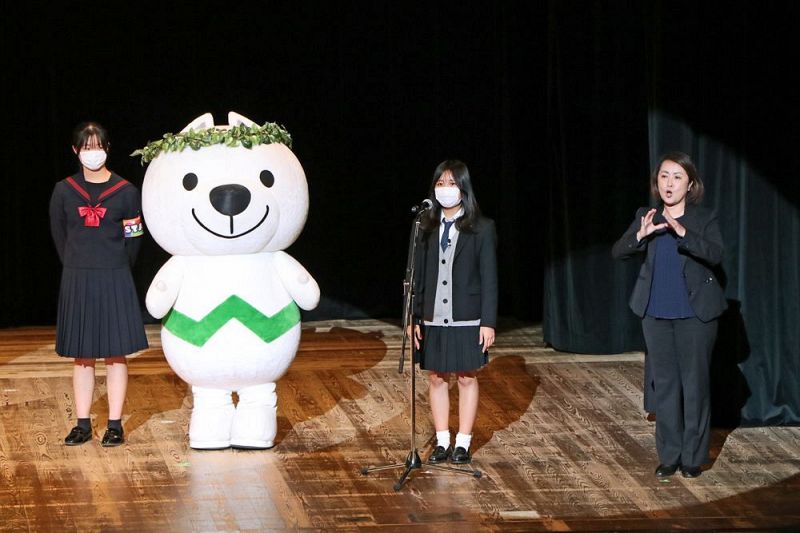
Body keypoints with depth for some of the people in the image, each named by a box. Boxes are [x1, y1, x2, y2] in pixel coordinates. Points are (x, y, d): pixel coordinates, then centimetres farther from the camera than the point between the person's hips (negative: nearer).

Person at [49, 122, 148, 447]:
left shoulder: (125, 191, -2)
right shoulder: (64, 191, 1)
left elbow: (134, 237, 5)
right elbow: (59, 235, 10)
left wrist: (116, 269, 6)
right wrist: (78, 268, 10)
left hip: (115, 281, -1)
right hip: (76, 282, 1)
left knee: (116, 354, 1)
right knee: (82, 356, 6)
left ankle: (115, 425, 7)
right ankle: (83, 424, 12)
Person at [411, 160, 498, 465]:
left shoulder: (481, 228, -3)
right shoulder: (427, 228, 5)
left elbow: (489, 278, -4)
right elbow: (419, 277, 6)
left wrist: (488, 322, -9)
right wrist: (414, 318, 1)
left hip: (467, 319, -3)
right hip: (433, 319, 3)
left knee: (467, 379, 5)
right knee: (436, 379, 7)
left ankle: (463, 443, 12)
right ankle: (442, 442, 15)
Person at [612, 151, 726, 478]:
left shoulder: (704, 219, -5)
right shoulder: (647, 218, 3)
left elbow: (715, 255, -20)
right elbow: (618, 252, -5)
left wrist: (683, 233, -35)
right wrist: (640, 235, -25)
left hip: (695, 313, -3)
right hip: (656, 314, 3)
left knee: (695, 383, 2)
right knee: (664, 384, 8)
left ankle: (693, 457, 11)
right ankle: (669, 455, 16)